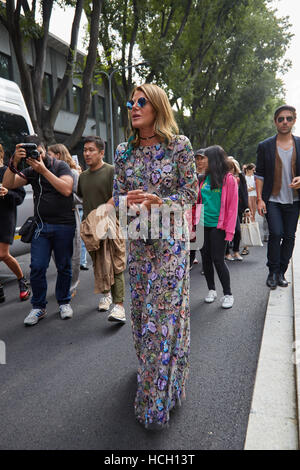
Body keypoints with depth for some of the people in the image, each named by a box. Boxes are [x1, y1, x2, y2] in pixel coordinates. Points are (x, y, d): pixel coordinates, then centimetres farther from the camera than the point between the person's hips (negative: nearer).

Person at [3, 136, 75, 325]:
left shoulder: (61, 166, -1)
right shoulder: (30, 171, 11)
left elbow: (66, 190, -17)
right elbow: (8, 184, 0)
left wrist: (43, 170, -17)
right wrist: (14, 162, -12)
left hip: (63, 225, -3)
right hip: (41, 226, 3)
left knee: (64, 266, 7)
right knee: (37, 267, -1)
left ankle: (64, 302, 23)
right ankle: (39, 307, 13)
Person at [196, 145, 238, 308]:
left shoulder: (228, 179, -6)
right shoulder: (205, 178, 9)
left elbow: (232, 206, -8)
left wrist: (229, 230, -13)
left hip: (218, 226, -6)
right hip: (203, 224, 6)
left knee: (218, 260, -4)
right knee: (206, 258, 10)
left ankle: (228, 294, 11)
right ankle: (211, 290, 26)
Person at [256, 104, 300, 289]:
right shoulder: (265, 146, 3)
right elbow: (259, 174, 2)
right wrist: (259, 199, -6)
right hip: (272, 200, -2)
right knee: (276, 233, -14)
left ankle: (281, 272, 18)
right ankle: (273, 272, 2)